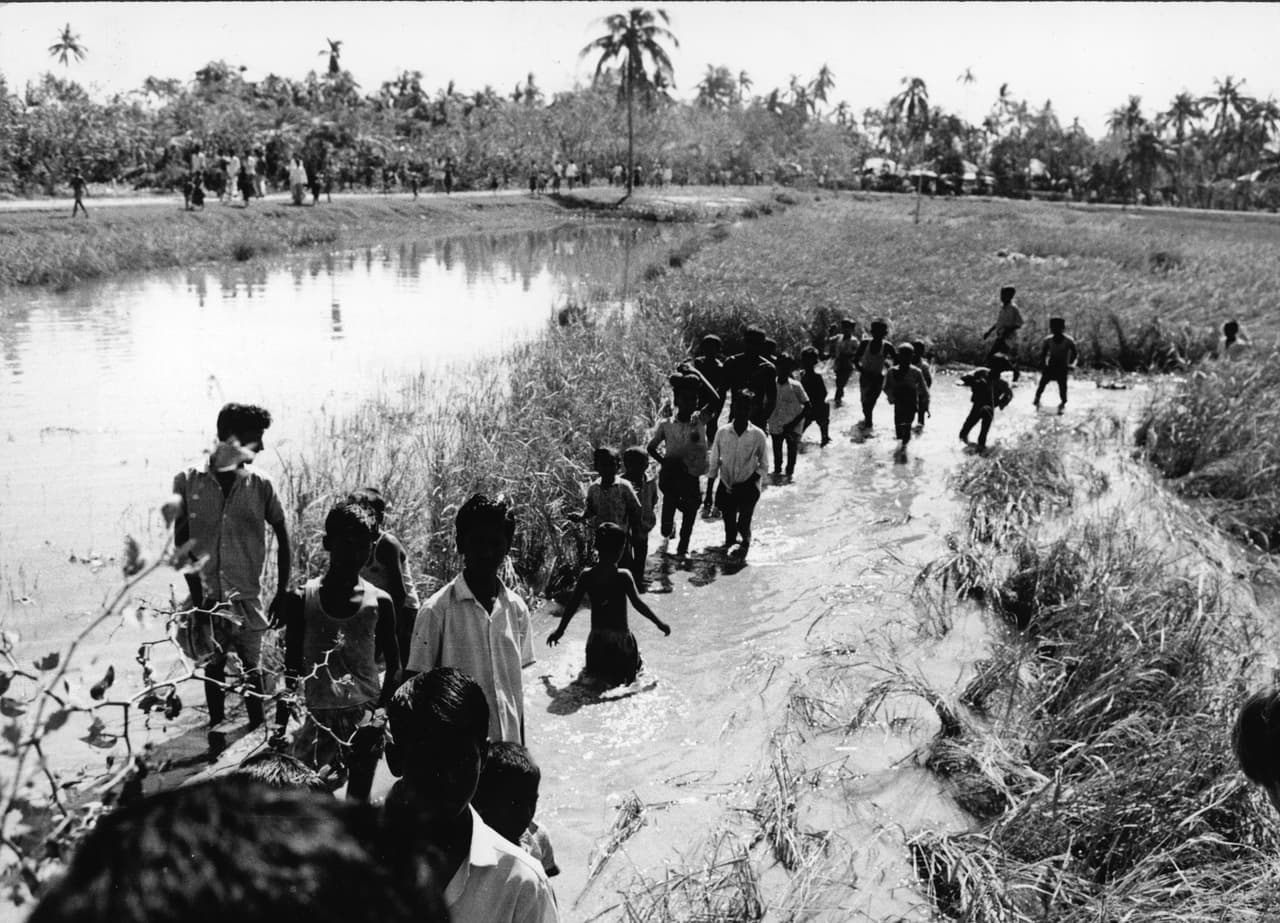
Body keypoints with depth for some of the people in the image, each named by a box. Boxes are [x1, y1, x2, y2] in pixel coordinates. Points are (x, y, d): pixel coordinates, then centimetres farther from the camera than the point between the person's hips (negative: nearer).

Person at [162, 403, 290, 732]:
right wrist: (196, 592, -4)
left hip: (246, 596, 0)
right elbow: (181, 541, 2)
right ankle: (215, 726, 27)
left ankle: (257, 727, 17)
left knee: (251, 665, 4)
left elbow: (282, 538, 4)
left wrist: (282, 592, 1)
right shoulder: (188, 482, -4)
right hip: (206, 595, 1)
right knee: (212, 665, 12)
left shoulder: (260, 486, -3)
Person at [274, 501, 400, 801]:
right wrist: (280, 723, 2)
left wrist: (383, 710, -7)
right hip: (318, 716, 0)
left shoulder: (380, 602, 0)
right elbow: (292, 667, 6)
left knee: (359, 799, 6)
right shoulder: (302, 599, -1)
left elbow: (394, 665, 7)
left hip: (365, 715, 0)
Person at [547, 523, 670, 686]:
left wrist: (559, 630, 13)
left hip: (596, 638, 5)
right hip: (620, 639, -5)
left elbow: (572, 604, 2)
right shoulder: (623, 576, -16)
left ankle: (589, 676, 0)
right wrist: (659, 623, -7)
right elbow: (638, 603, -17)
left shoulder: (586, 575, -4)